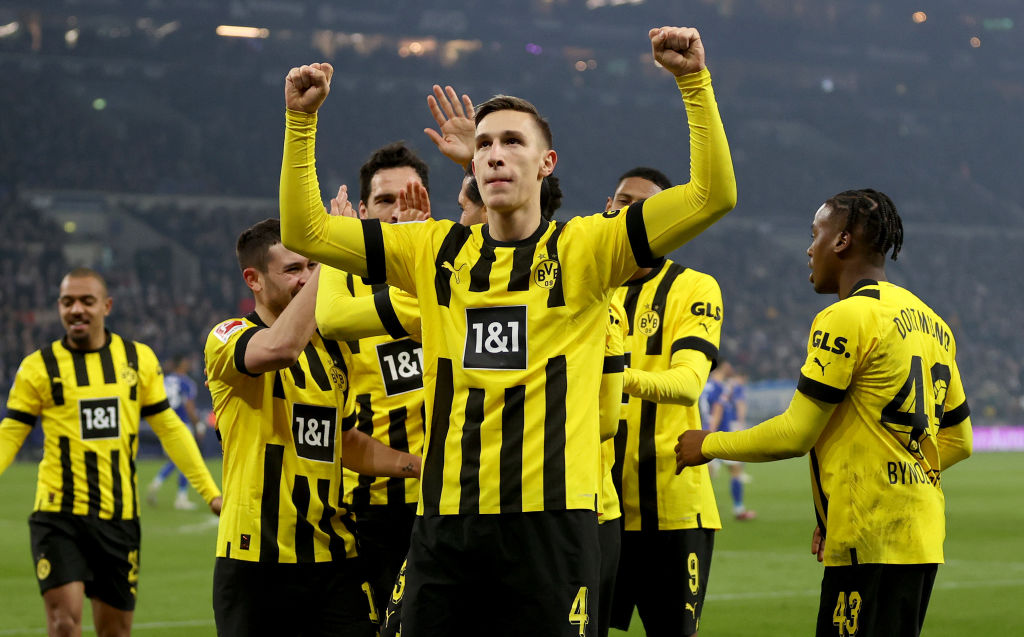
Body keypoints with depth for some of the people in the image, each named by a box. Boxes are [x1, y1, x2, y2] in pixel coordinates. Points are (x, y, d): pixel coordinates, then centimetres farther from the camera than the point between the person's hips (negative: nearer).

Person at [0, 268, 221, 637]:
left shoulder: (139, 360, 8)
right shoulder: (39, 368, 1)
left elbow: (169, 429, 14)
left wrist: (210, 492, 10)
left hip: (119, 516, 3)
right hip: (58, 513, -3)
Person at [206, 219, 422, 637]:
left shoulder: (334, 349, 16)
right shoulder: (228, 339, -6)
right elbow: (280, 347, -30)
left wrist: (420, 465, 14)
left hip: (333, 556, 5)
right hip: (257, 559, -5)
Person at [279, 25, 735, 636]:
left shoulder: (584, 249, 2)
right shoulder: (436, 252, 11)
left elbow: (714, 195, -5)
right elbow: (305, 231, 12)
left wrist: (694, 80, -12)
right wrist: (302, 121, 3)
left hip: (551, 514, -3)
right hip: (445, 519, 3)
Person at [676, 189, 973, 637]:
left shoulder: (845, 319, -10)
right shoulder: (930, 323, 17)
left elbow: (795, 435, -11)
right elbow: (957, 441, 20)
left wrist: (711, 445, 5)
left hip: (872, 541, -9)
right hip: (923, 534, 9)